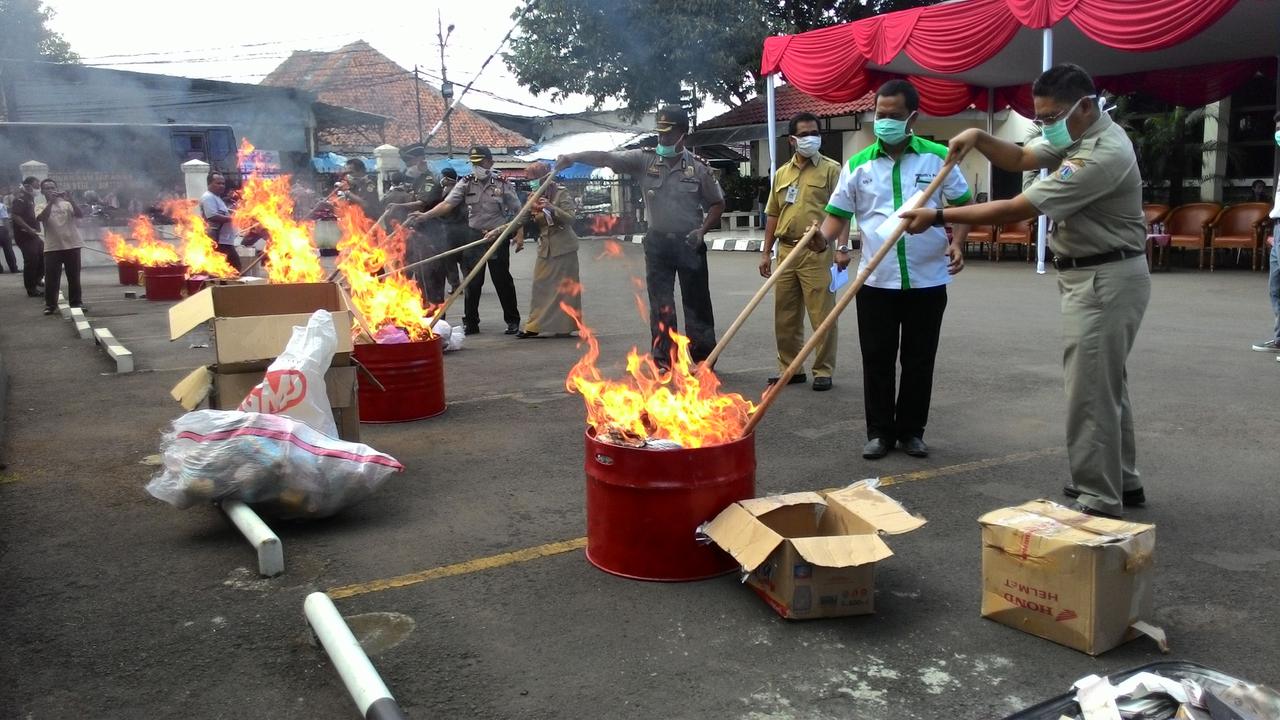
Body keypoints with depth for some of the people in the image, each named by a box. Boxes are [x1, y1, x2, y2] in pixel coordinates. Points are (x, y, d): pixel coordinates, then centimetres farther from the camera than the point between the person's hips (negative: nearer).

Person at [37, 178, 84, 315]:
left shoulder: (67, 204, 5)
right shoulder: (41, 207, 5)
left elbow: (80, 215, -11)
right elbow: (41, 218, -17)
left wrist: (69, 199, -19)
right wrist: (51, 202, -21)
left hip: (72, 245, 0)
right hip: (52, 247, 0)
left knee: (74, 277, 7)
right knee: (51, 278, 0)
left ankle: (76, 302, 17)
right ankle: (50, 305, 6)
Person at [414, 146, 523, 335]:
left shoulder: (503, 184, -2)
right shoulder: (466, 183, 3)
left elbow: (517, 211, 1)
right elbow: (447, 204, -8)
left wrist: (519, 234, -8)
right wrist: (425, 215, -21)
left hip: (498, 237, -2)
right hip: (474, 237, 2)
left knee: (503, 281, 4)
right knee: (471, 283, 4)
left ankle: (513, 321, 17)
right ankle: (470, 323, 15)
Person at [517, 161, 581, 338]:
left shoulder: (562, 193, -9)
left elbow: (571, 218, -18)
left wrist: (552, 208, -32)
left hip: (563, 247, -6)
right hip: (545, 247, 6)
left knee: (564, 287, 0)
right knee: (540, 287, 4)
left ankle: (564, 326, 9)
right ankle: (534, 326, 8)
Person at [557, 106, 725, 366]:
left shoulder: (698, 167, -4)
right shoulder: (645, 159, -2)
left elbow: (717, 204, 5)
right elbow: (607, 158, -11)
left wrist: (702, 230, -9)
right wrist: (574, 157, -25)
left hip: (690, 244, -1)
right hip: (658, 241, 1)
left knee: (697, 302, 6)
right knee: (660, 304, 5)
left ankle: (703, 357, 17)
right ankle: (663, 359, 14)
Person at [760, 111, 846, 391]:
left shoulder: (830, 169, 0)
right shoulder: (782, 173, 15)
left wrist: (842, 245, -18)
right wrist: (766, 252, 13)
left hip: (817, 252, -5)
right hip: (786, 252, 5)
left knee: (822, 316, -1)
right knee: (785, 317, 10)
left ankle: (823, 371, 9)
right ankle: (790, 368, 21)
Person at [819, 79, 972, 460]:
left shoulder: (938, 158, 1)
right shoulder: (858, 164, 3)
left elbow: (963, 205, 7)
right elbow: (838, 213, 2)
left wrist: (957, 244, -9)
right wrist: (824, 236, -19)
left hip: (927, 281, 0)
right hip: (876, 281, 1)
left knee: (919, 361, 8)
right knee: (877, 361, 5)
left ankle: (911, 431, 22)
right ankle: (879, 432, 18)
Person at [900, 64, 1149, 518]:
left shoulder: (1102, 155, -25)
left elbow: (1015, 211, -27)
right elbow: (1020, 159, 14)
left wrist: (939, 217, -23)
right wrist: (978, 139, -6)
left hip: (1106, 280, -11)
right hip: (1090, 275, 11)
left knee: (1090, 393, -7)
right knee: (1105, 384, 20)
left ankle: (1099, 502, 1)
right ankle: (1121, 482, 34)